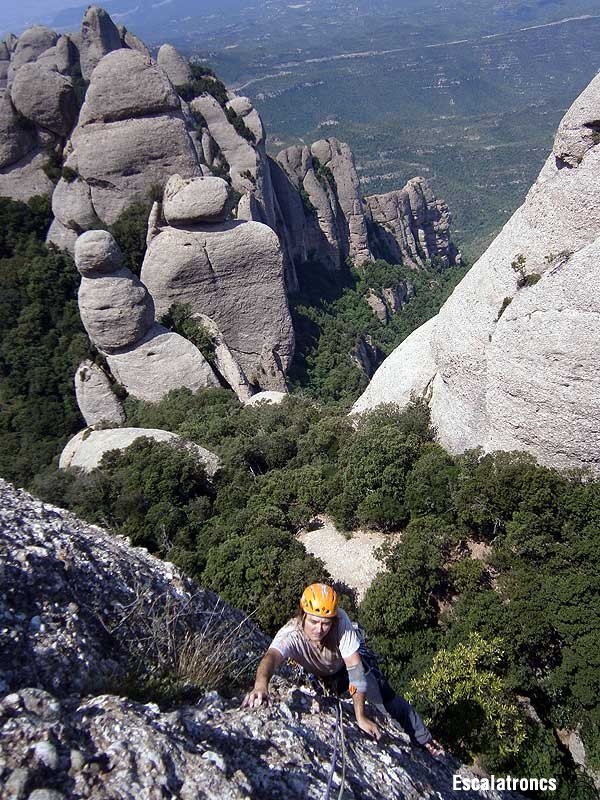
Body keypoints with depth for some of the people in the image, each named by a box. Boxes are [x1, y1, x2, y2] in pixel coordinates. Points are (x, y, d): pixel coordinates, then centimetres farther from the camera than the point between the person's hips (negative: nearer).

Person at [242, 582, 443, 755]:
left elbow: (355, 668, -37)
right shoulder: (290, 635, -42)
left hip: (349, 662, -1)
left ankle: (424, 740, 18)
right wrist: (261, 685, -84)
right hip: (317, 677, 1)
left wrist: (361, 716, -42)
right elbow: (271, 657, -62)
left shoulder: (340, 620, -40)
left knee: (389, 700, -5)